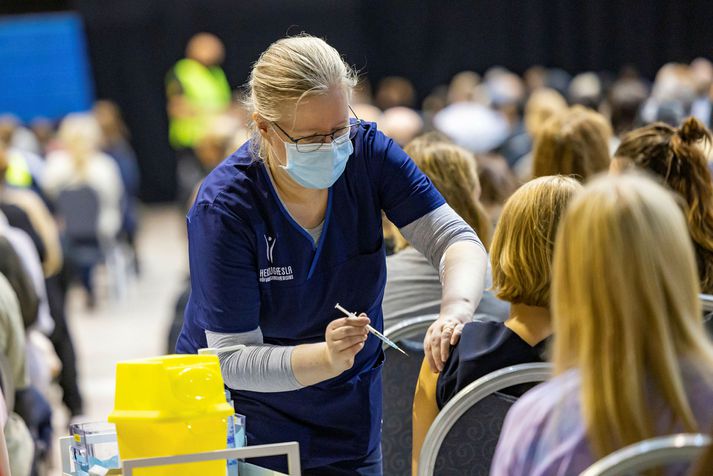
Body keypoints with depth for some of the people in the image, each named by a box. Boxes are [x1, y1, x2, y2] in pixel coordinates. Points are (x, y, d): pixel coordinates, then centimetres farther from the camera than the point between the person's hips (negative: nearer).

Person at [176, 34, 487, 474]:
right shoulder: (223, 207, -26)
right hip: (245, 421, -4)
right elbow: (234, 361, -26)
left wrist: (455, 313, -40)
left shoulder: (368, 153, -15)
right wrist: (327, 358, -43)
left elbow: (457, 240, -19)